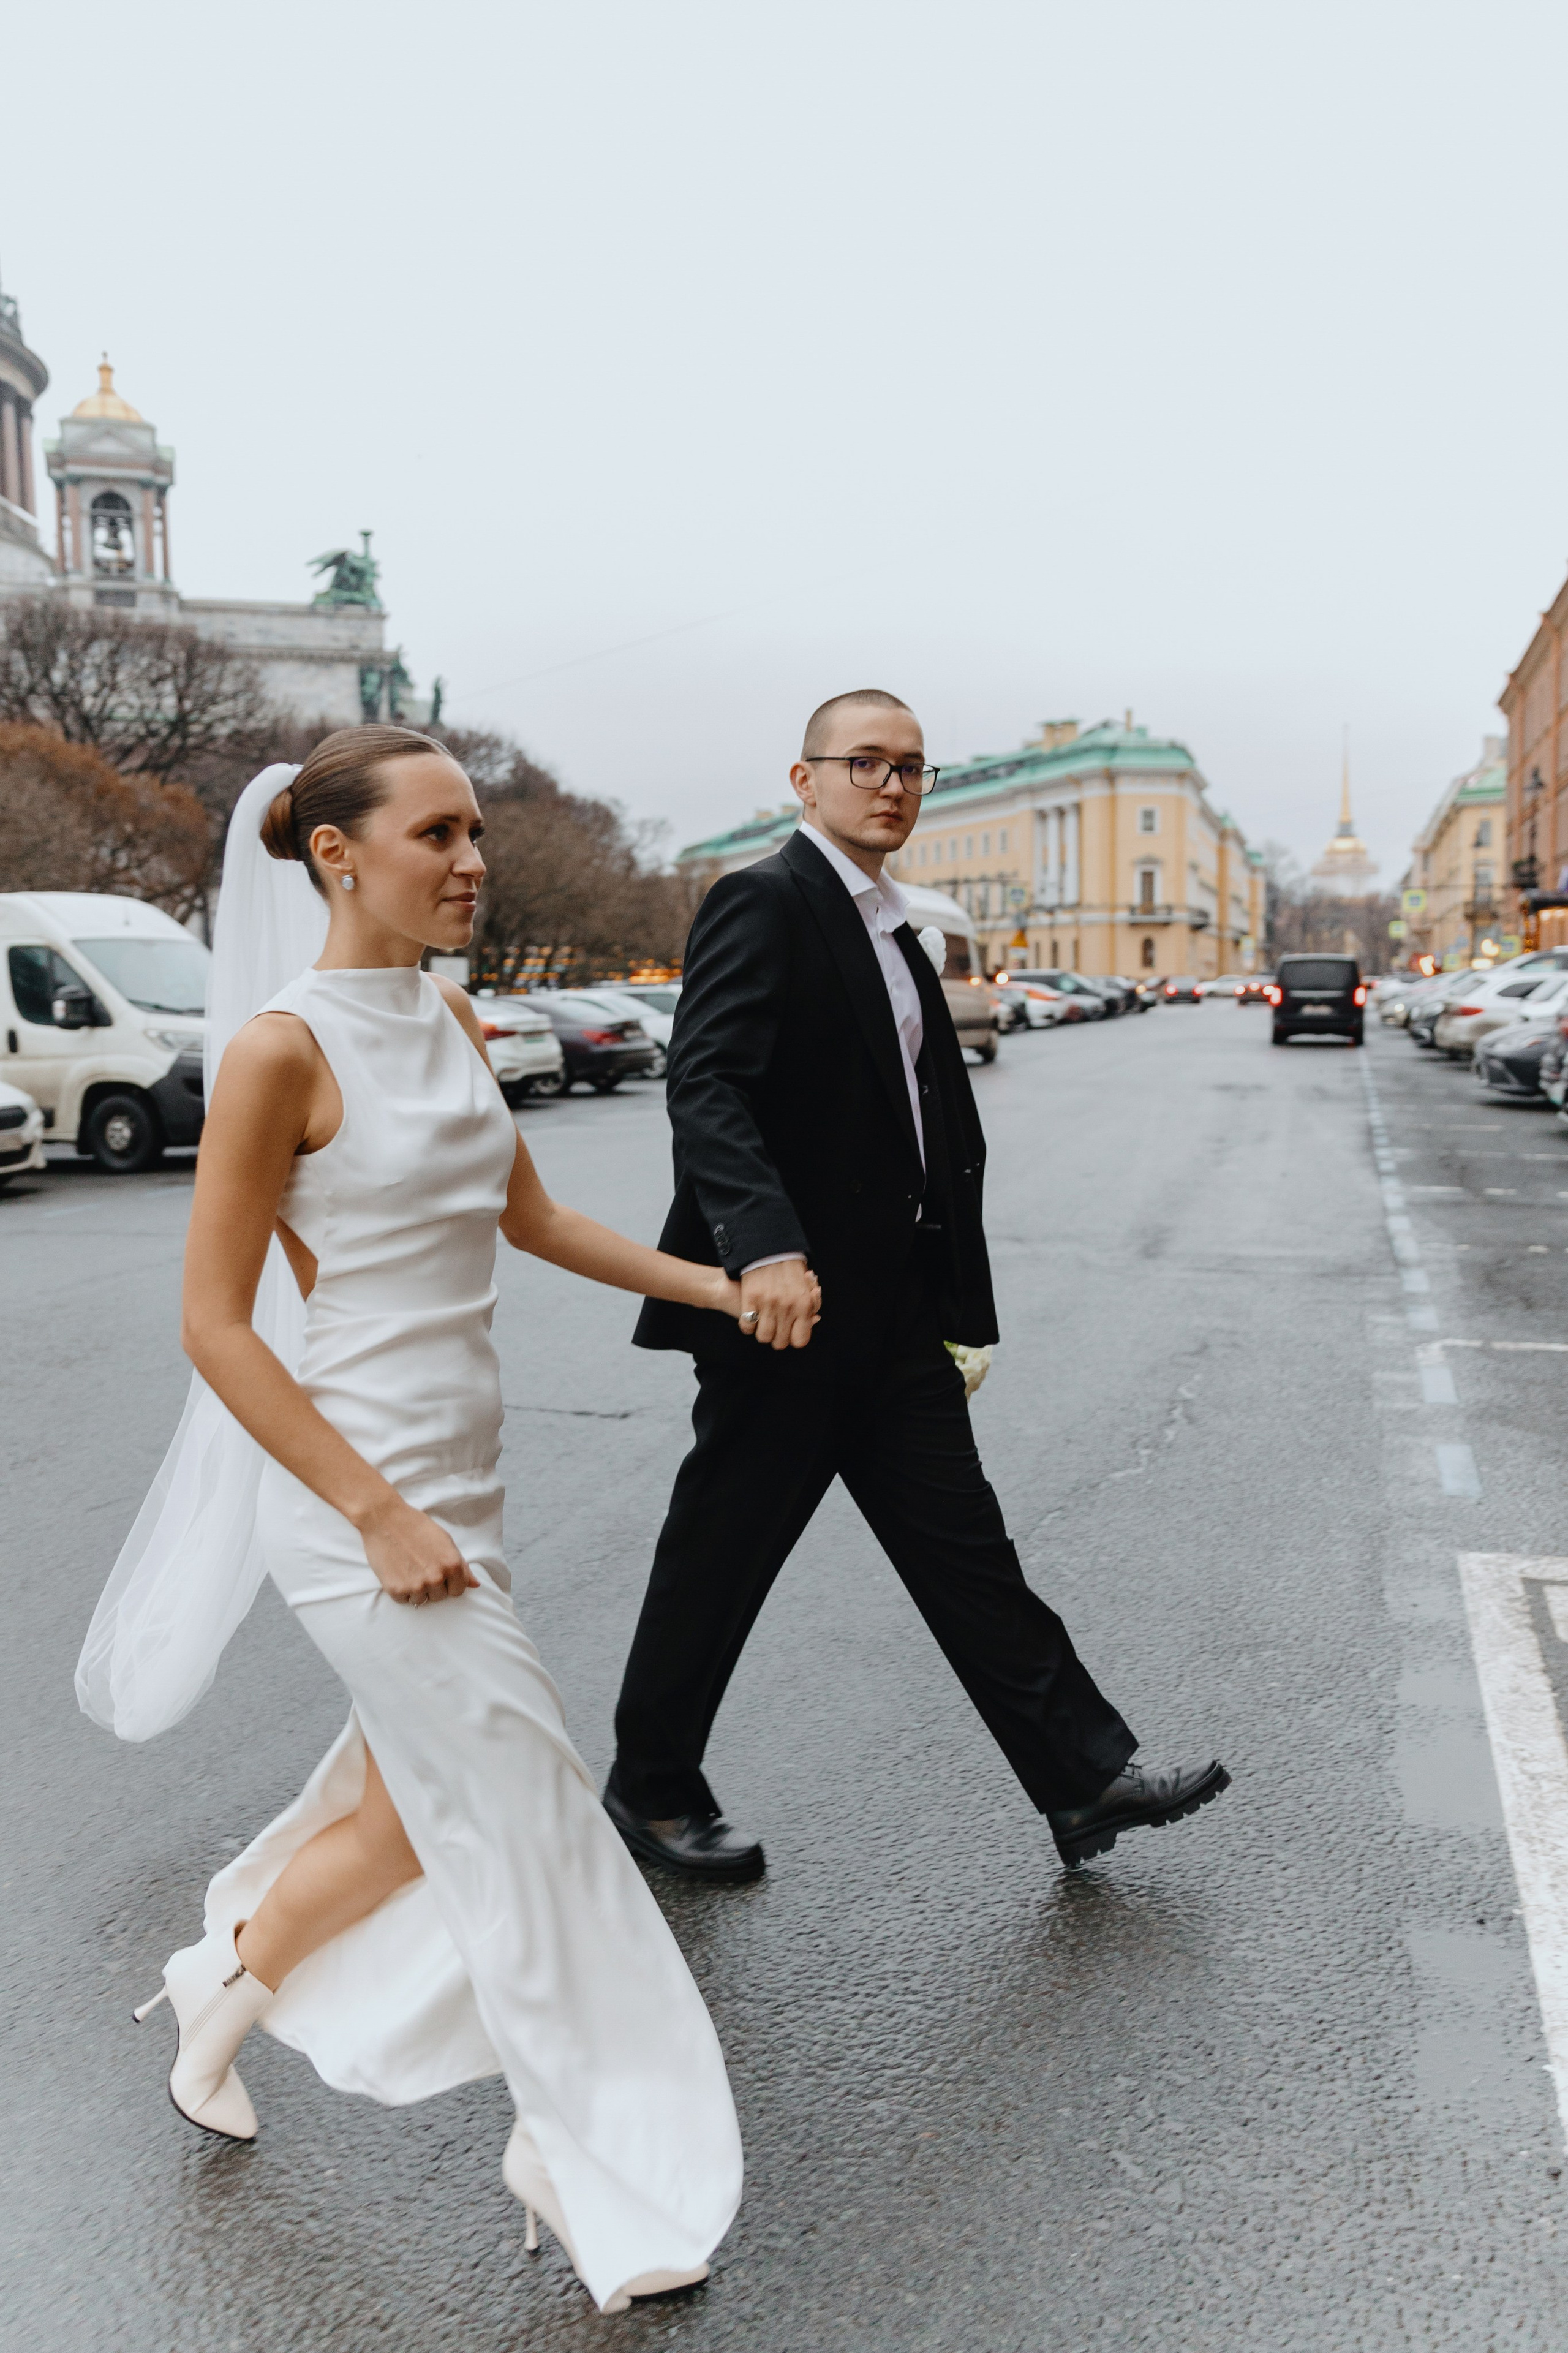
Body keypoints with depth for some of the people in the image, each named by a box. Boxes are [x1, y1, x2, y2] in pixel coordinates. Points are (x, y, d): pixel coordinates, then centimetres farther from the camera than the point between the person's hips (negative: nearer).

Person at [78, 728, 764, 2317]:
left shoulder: (448, 1017, 6)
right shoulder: (284, 1051, -17)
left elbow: (528, 1217, 17)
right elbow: (215, 1326, -16)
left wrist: (719, 1286, 14)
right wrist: (381, 1518, -18)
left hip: (460, 1470, 8)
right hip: (362, 1487, -8)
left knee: (413, 1801, 21)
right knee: (524, 1815, 1)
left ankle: (226, 1979, 48)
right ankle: (591, 2176, 22)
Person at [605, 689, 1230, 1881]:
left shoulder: (895, 934, 18)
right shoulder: (764, 902, -11)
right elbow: (706, 1085, -24)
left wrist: (951, 1303, 18)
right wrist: (766, 1247, -38)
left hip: (896, 1312, 8)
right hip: (788, 1305, -8)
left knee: (963, 1544, 12)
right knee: (721, 1557, 6)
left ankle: (1087, 1778, 19)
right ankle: (652, 1786, 25)